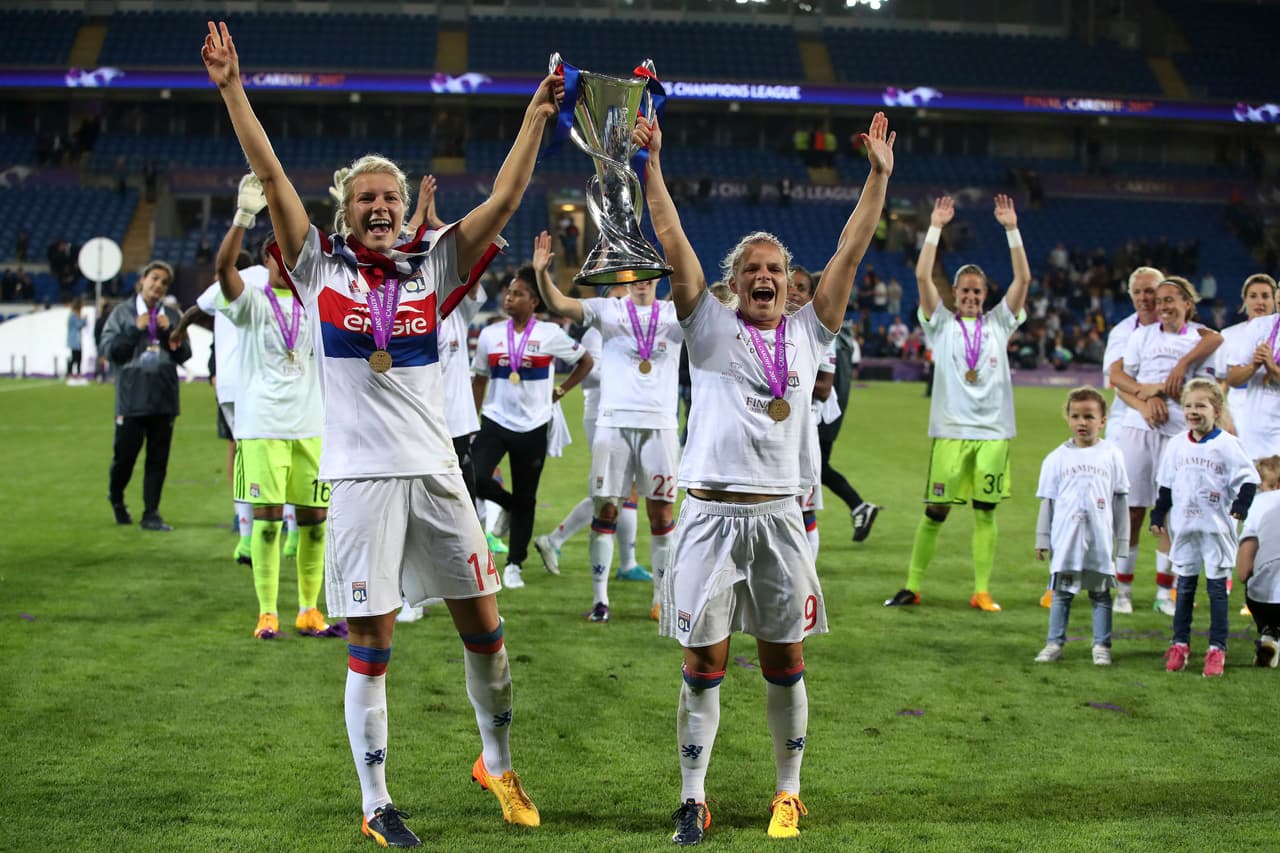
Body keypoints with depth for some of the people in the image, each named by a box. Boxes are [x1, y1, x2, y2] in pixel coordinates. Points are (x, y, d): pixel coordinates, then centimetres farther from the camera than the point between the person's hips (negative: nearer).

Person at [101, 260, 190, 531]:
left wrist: (168, 331, -7)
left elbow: (184, 354, 8)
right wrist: (136, 330, -10)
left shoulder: (172, 315, 10)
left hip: (164, 398, 2)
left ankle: (151, 514, 8)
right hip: (131, 397, -2)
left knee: (158, 459, 2)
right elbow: (109, 350, -2)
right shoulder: (122, 313, 4)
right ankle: (116, 498, 29)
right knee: (125, 453, 1)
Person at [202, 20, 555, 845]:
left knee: (485, 627, 9)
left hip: (437, 472, 2)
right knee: (371, 649, 1)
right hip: (362, 476, -2)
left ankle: (498, 762, 30)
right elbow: (270, 178, -3)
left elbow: (503, 202, 1)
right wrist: (233, 90, -8)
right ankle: (376, 804, 13)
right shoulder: (321, 266, 3)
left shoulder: (433, 266, 6)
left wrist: (537, 117, -5)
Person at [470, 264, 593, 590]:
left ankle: (515, 564, 19)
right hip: (495, 421, 2)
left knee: (525, 499, 6)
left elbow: (585, 362, 8)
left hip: (532, 428, -2)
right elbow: (479, 379, 11)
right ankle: (507, 504, 14)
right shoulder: (490, 334, 3)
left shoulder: (550, 334, -5)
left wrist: (560, 391, 2)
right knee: (476, 479, -20)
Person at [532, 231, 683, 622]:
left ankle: (662, 596, 13)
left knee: (662, 513, 3)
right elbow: (558, 304, -7)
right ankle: (599, 597, 7)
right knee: (605, 509, 0)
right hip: (613, 423, -1)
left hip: (660, 425, 1)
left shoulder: (676, 314, 9)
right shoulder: (608, 310, 5)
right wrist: (541, 273, -26)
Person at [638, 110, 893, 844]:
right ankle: (694, 799, 8)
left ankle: (789, 793, 22)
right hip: (713, 513, -2)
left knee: (785, 660, 9)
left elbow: (851, 251, 10)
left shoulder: (808, 332, 11)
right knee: (705, 661, -1)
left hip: (780, 515, 2)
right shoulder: (711, 328, 5)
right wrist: (652, 164, -7)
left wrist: (879, 175, 8)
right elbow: (672, 242, -2)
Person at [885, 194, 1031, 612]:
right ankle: (912, 586, 10)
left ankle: (982, 591, 8)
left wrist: (1011, 229, -4)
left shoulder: (998, 323, 10)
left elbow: (1023, 279, 2)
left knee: (986, 511, 3)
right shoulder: (941, 323, 6)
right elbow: (922, 276, -5)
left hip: (993, 430, 2)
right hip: (950, 430, -2)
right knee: (936, 510, 0)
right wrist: (935, 227, -7)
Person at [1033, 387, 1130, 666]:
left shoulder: (1111, 455, 2)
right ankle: (1055, 643, 13)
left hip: (1100, 539, 0)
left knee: (1100, 592, 6)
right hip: (1065, 538, 1)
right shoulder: (1057, 457, 3)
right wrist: (1042, 539, 6)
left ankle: (1102, 645, 13)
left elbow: (1120, 500, 7)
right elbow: (1047, 500, 8)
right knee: (1061, 592, 6)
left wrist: (1122, 540, 6)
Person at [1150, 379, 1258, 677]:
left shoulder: (1226, 444, -6)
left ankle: (1217, 648, 6)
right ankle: (1180, 644, 16)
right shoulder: (1176, 445, 8)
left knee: (1217, 587, 1)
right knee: (1184, 587, 9)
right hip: (1184, 528, 4)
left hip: (1216, 529, -4)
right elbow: (1165, 485, 16)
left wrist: (1240, 507, -20)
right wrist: (1158, 516, 14)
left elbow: (1248, 479, -6)